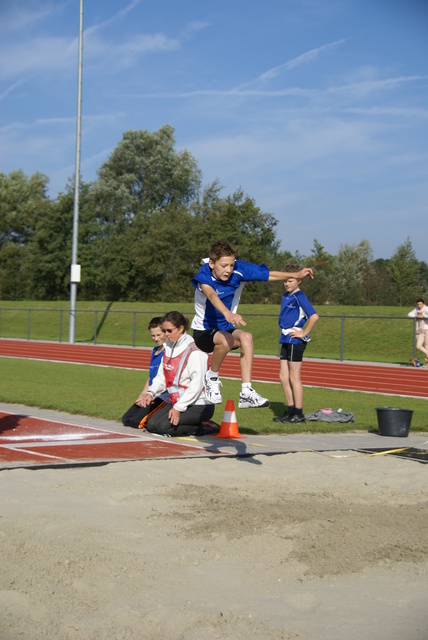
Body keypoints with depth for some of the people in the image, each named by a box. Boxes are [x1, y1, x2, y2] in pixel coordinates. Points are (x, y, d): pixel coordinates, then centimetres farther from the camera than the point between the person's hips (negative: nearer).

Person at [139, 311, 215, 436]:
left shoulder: (194, 351, -16)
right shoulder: (168, 347, 9)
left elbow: (197, 384, -21)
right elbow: (161, 377, 12)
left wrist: (178, 408, -24)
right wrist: (150, 393, -7)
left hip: (199, 406, -9)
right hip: (176, 402, 9)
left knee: (164, 426, -23)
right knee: (151, 424, -4)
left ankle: (200, 428, -4)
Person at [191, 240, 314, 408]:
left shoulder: (239, 270, -12)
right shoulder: (204, 275, -23)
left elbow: (269, 275, -2)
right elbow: (211, 295, -44)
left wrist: (297, 275, -9)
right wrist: (228, 314, -63)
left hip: (226, 329, 4)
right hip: (203, 331, -4)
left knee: (246, 337, -28)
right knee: (226, 340, -37)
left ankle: (246, 394, -30)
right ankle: (212, 378, -9)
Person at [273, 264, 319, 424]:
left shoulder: (299, 297, -13)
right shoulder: (285, 296, 13)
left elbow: (314, 316, -24)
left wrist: (304, 333, -18)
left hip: (295, 341, -9)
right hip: (285, 340, 9)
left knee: (294, 377, -3)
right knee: (283, 377, 10)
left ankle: (299, 414, 4)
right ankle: (290, 411, 19)